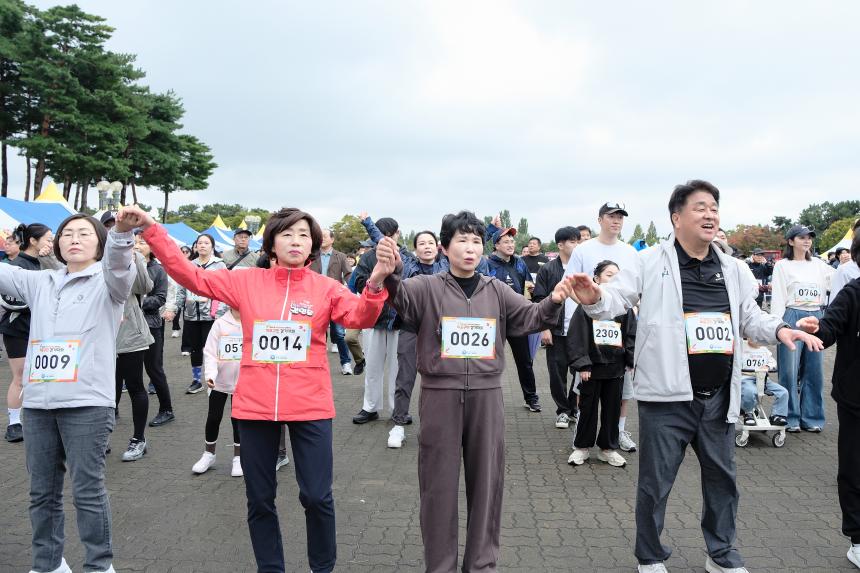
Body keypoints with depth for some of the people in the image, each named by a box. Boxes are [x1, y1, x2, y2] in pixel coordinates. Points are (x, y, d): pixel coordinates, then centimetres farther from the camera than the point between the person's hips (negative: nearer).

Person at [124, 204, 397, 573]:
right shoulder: (247, 282, 2)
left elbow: (360, 317, -16)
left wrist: (376, 283, -35)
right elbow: (190, 275, 0)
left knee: (317, 496, 5)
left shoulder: (326, 288, -1)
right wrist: (150, 230, -7)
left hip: (309, 406, -1)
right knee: (260, 499, 14)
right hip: (255, 405, 2)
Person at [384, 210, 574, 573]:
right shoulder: (427, 287, -2)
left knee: (486, 480, 11)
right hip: (440, 394, -2)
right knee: (439, 482, 7)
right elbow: (399, 298, -18)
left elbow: (529, 318, 2)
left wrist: (552, 303, -19)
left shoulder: (496, 291, 8)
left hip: (486, 395, 3)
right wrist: (387, 277, -40)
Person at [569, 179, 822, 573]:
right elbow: (617, 299, -12)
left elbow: (750, 318, 16)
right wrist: (595, 299, -35)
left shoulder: (732, 269, 10)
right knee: (655, 482, 7)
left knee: (722, 478, 20)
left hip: (719, 396, 6)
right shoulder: (651, 262, -6)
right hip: (667, 395, -5)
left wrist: (779, 330, -4)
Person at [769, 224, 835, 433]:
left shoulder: (818, 264, 13)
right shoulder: (783, 265, 0)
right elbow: (778, 298, -4)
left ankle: (811, 418, 18)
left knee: (814, 370, 8)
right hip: (792, 317, -4)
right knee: (790, 371, -1)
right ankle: (791, 418, 10)